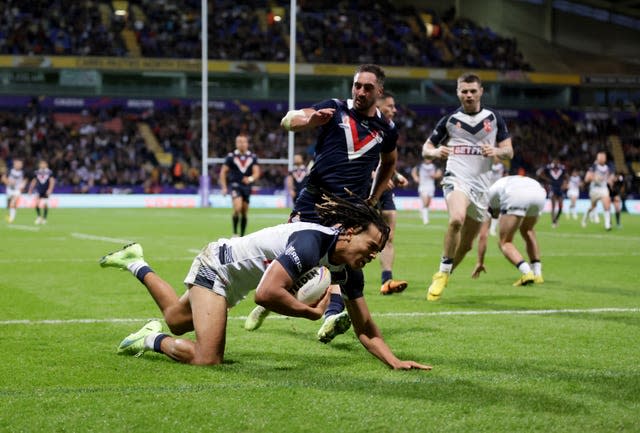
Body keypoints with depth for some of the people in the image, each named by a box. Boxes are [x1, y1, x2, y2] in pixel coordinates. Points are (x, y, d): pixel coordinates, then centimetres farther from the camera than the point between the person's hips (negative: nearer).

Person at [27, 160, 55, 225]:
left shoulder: (49, 172, -4)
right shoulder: (37, 172, 4)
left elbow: (52, 181, -8)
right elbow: (33, 181, 14)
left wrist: (50, 189, -20)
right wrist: (30, 190, 13)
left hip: (46, 191, -1)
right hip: (39, 191, 1)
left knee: (45, 205, 0)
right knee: (37, 203, -15)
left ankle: (44, 218, 14)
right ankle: (39, 216, 2)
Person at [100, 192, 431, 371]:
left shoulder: (348, 269, -11)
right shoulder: (311, 241, -37)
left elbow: (365, 329, -6)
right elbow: (267, 293, -45)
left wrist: (394, 361, -19)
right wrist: (313, 312, -32)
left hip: (234, 281, 9)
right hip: (218, 263, -9)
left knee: (175, 321, 29)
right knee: (207, 359, -23)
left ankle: (135, 263, 47)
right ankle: (151, 341, 3)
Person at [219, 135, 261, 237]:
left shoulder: (252, 157, 4)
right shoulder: (231, 156, -2)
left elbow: (256, 172, -2)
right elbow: (223, 172, 3)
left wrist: (251, 178, -24)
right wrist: (224, 187, -4)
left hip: (247, 186, 3)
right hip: (235, 185, -3)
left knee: (244, 213, 7)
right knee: (237, 208, -24)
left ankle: (242, 236, 18)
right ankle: (235, 233, -11)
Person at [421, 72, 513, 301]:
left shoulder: (494, 118, 10)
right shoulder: (450, 119, 6)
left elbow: (509, 151, 9)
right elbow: (426, 149, 13)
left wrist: (496, 151, -14)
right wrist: (436, 151, -11)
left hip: (480, 186, 3)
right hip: (457, 178, -3)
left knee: (466, 244, 7)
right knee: (457, 219, -34)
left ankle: (442, 278, 29)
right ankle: (442, 273, -21)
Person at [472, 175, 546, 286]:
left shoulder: (489, 195, 33)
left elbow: (483, 235, 30)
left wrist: (480, 262, 39)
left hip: (516, 196, -5)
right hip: (538, 191, 5)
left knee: (504, 242, 11)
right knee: (527, 231, 33)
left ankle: (527, 273, -11)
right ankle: (537, 274, 25)